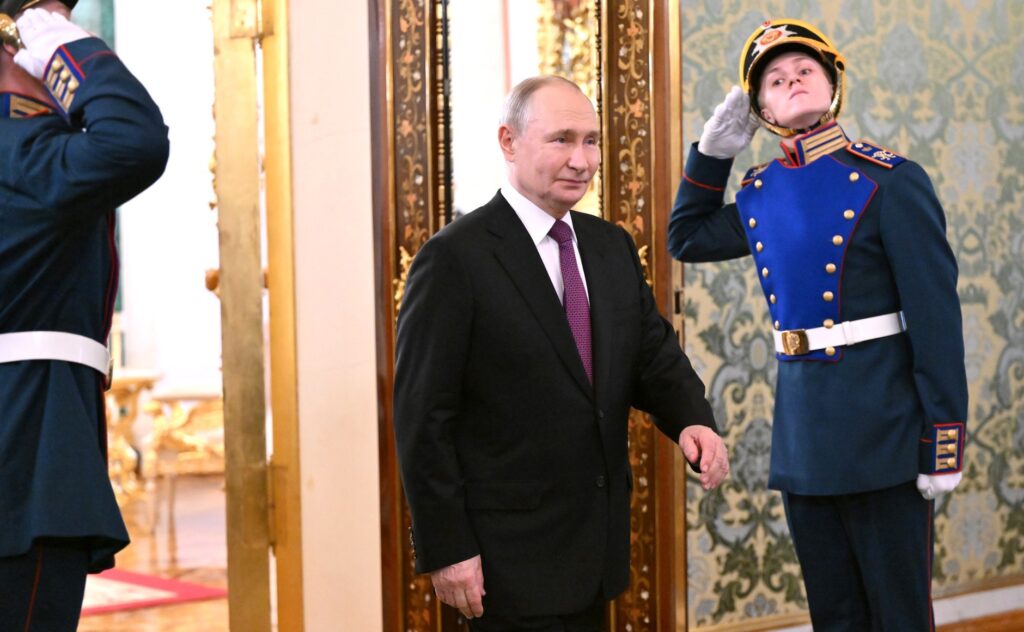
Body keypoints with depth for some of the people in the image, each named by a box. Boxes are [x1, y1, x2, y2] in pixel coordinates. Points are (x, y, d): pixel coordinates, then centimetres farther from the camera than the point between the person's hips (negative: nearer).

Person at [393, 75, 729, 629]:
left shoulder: (612, 247, 9)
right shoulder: (455, 258, -12)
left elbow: (653, 355, 9)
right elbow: (423, 417, -13)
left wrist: (693, 420, -13)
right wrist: (445, 549, -16)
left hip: (597, 541, 7)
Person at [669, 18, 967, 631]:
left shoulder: (891, 182, -9)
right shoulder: (760, 192, 10)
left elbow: (937, 316, -11)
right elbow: (687, 239, 28)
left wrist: (944, 444, -14)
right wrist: (713, 150, 15)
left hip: (881, 428, -6)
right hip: (801, 430, 6)